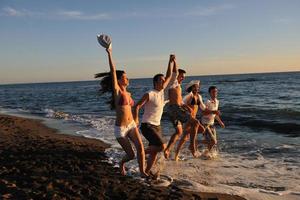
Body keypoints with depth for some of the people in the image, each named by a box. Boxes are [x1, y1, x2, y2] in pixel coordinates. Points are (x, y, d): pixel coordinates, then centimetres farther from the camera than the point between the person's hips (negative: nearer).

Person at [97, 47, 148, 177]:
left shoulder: (128, 94, 8)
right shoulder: (117, 91, -11)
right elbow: (113, 71, -21)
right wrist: (109, 54, -24)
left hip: (131, 125, 5)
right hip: (120, 129, -5)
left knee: (140, 147, -14)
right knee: (131, 155, 2)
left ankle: (142, 172, -1)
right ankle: (122, 163, 35)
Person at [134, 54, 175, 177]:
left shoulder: (161, 91, 6)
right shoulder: (149, 95, -14)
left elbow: (169, 76, 11)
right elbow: (137, 106, -14)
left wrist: (171, 62, 5)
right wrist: (136, 119, -26)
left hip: (157, 126, 8)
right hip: (147, 126, -7)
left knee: (154, 152, 10)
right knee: (161, 146, -19)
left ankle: (147, 171, 25)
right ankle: (143, 152, 5)